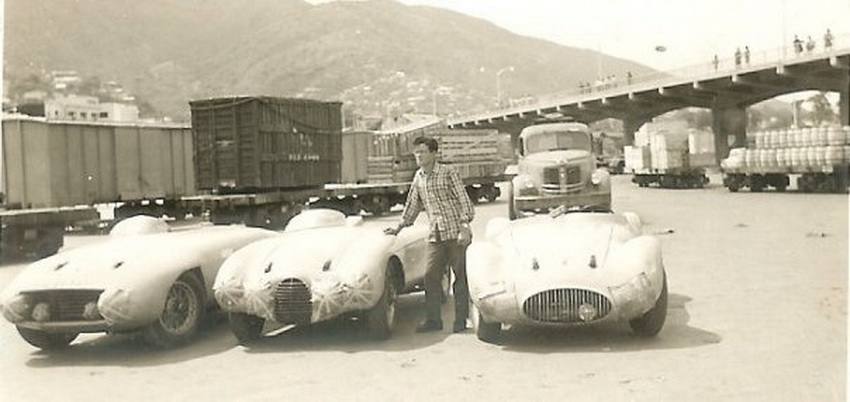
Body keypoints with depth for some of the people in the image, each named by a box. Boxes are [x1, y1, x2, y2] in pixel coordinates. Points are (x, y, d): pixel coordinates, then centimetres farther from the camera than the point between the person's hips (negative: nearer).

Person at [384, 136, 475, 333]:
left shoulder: (448, 172, -4)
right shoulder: (418, 178, 12)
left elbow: (464, 200, -7)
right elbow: (412, 205, 23)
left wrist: (464, 227, -16)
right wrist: (399, 228, 23)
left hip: (455, 233, -5)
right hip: (435, 236, 5)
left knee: (460, 276, 1)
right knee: (431, 277, -2)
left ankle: (461, 320, 9)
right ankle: (434, 320, 7)